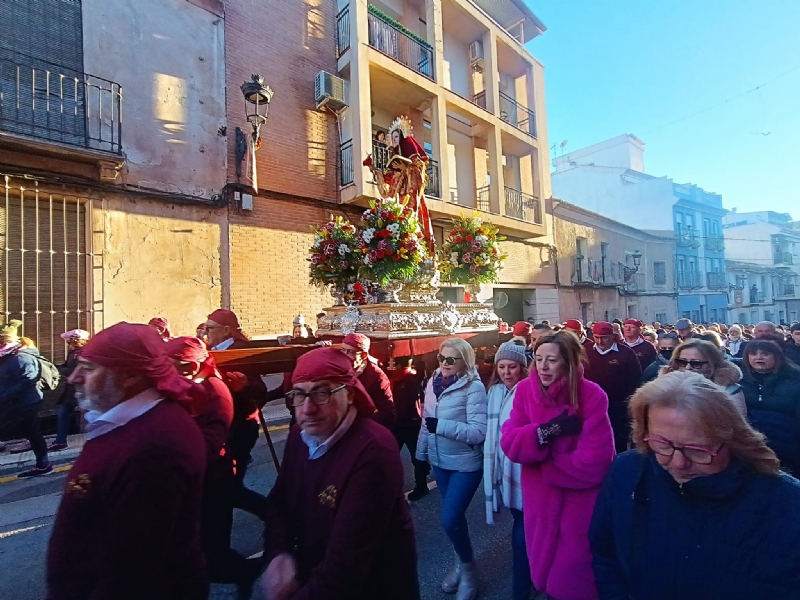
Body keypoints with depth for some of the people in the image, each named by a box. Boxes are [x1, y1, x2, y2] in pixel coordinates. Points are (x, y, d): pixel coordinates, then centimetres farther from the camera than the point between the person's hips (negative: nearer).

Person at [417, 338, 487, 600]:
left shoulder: (473, 386, -18)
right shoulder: (433, 382, -1)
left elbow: (479, 431, -23)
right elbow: (426, 421, 9)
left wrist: (441, 426, -29)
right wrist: (421, 452, 15)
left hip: (465, 463, -5)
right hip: (439, 461, 6)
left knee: (450, 519, -5)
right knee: (453, 516, 18)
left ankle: (468, 569, 24)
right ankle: (461, 563, 43)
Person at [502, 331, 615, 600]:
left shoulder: (592, 395, -18)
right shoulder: (525, 390, -8)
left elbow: (594, 461, -22)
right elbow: (509, 443, -12)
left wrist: (542, 466, -13)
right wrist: (546, 431, -28)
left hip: (580, 502, -3)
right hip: (540, 500, 3)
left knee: (575, 577, 14)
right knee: (544, 567, 22)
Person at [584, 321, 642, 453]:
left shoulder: (625, 352, -5)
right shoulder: (587, 352, 1)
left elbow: (635, 378, -1)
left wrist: (628, 399, -5)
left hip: (617, 406, -2)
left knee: (619, 441, 8)